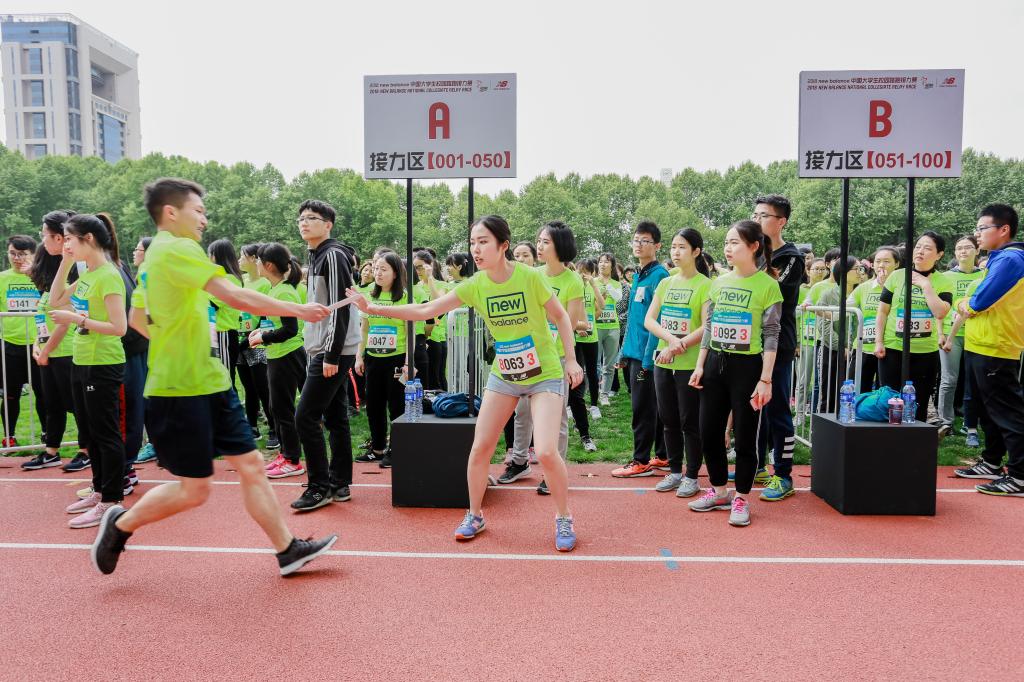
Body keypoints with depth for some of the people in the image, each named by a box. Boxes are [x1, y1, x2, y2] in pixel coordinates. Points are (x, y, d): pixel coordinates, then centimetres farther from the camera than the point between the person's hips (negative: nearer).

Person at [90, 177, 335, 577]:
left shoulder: (160, 254, 15)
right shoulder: (176, 248, -15)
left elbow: (137, 318, 24)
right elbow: (235, 296, -24)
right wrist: (298, 310, -18)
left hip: (210, 383, 10)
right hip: (181, 389, -10)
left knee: (250, 464, 7)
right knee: (195, 489, 1)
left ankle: (288, 551, 12)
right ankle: (120, 525, 25)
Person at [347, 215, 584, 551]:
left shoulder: (530, 277, -18)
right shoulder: (474, 285, -10)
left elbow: (560, 316, -4)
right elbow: (424, 311, -12)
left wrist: (570, 359, -6)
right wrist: (374, 308, -20)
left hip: (545, 375, -4)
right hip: (503, 374, 4)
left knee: (546, 451, -16)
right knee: (480, 447, 3)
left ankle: (564, 519, 9)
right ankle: (474, 515, 25)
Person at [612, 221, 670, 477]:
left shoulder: (659, 276, -12)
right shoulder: (638, 276, 14)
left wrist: (648, 358, -20)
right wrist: (625, 351, 15)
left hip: (646, 354, -9)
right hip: (634, 352, 9)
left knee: (644, 408, -2)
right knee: (652, 407, 14)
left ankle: (641, 461, 8)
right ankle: (662, 457, 23)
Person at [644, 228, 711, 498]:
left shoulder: (705, 285, -6)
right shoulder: (665, 283, 10)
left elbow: (706, 327, -14)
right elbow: (649, 320, 3)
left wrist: (677, 348, -19)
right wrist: (670, 338, -14)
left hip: (690, 364, -5)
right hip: (663, 363, 6)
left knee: (690, 422, 2)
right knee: (669, 420, 12)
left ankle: (692, 476, 15)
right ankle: (675, 471, 25)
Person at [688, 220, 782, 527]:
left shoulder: (767, 285, -7)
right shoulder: (719, 282, 8)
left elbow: (771, 336, -9)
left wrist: (765, 379, -14)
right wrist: (700, 365, 6)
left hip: (747, 366, -5)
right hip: (715, 364, 6)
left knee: (745, 437, 2)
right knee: (709, 432, 9)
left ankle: (741, 499, 17)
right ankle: (719, 491, 27)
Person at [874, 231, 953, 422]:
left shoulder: (943, 281, 0)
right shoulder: (896, 276, 1)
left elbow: (940, 313, -16)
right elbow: (883, 310, 3)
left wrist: (926, 285, -14)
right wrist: (878, 341, -3)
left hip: (926, 352, 0)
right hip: (893, 349, 0)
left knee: (918, 405, 7)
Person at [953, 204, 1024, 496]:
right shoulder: (998, 259, 16)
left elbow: (980, 301, -21)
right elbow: (971, 304, 19)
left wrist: (967, 305, -1)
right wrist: (968, 307, -1)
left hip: (995, 351, -10)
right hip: (979, 346, 10)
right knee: (987, 411, 18)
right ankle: (992, 463, 29)